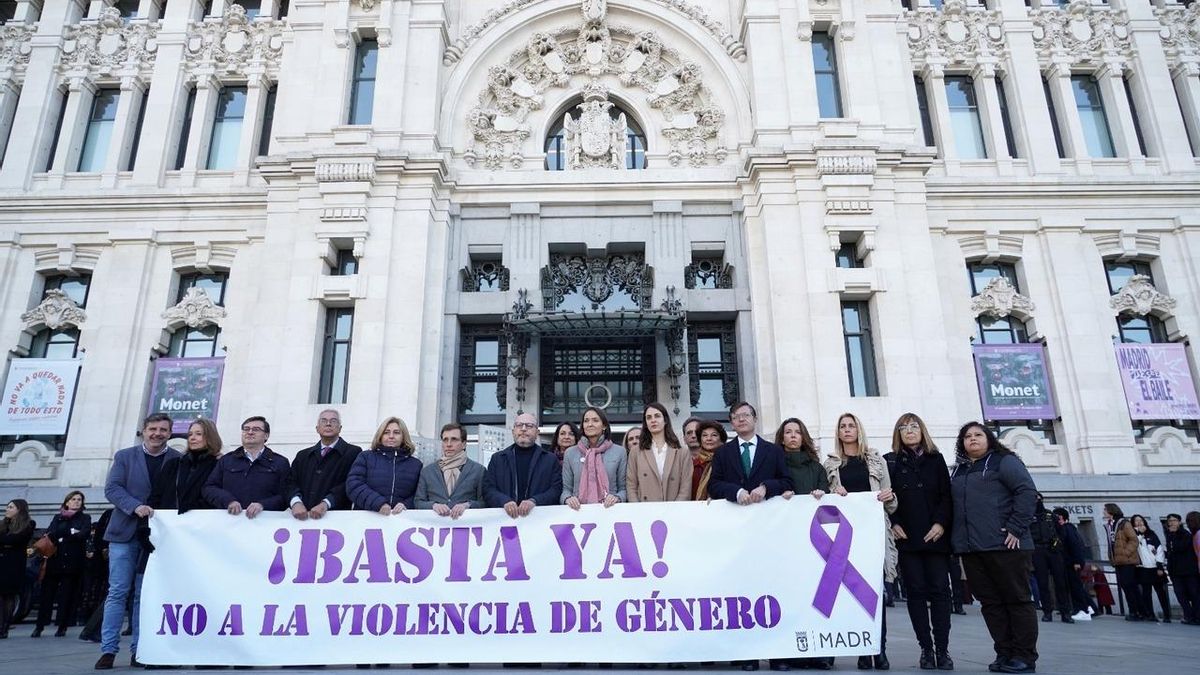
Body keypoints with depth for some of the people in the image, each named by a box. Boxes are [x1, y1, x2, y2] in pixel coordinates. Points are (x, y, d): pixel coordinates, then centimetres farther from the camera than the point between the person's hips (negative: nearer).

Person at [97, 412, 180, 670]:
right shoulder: (124, 456, 6)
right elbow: (112, 488, -3)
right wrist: (136, 507, -19)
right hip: (125, 533, 0)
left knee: (144, 594, 4)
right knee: (118, 591, 0)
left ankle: (139, 650, 9)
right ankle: (108, 649, 7)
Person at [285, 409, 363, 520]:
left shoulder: (353, 452, 6)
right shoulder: (302, 455, 21)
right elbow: (291, 482, 10)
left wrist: (325, 504, -17)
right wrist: (296, 502, -10)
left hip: (336, 516, -4)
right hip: (302, 517, 4)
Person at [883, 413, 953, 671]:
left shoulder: (936, 459, 11)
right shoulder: (890, 461, 7)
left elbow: (946, 495, 4)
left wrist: (941, 523, -8)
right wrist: (893, 524, -9)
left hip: (935, 536, 1)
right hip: (906, 538, -1)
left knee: (939, 590, -1)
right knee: (916, 591, 1)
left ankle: (942, 649, 4)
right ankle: (926, 649, 6)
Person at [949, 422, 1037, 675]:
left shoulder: (1004, 462, 1)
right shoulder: (958, 471, 19)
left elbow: (1027, 491, -10)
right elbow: (952, 504, 20)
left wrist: (1016, 528, -16)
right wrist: (956, 538, 10)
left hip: (1004, 545, -6)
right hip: (971, 549, 6)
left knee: (1017, 600, 1)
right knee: (990, 603, 8)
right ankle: (1004, 654, 14)